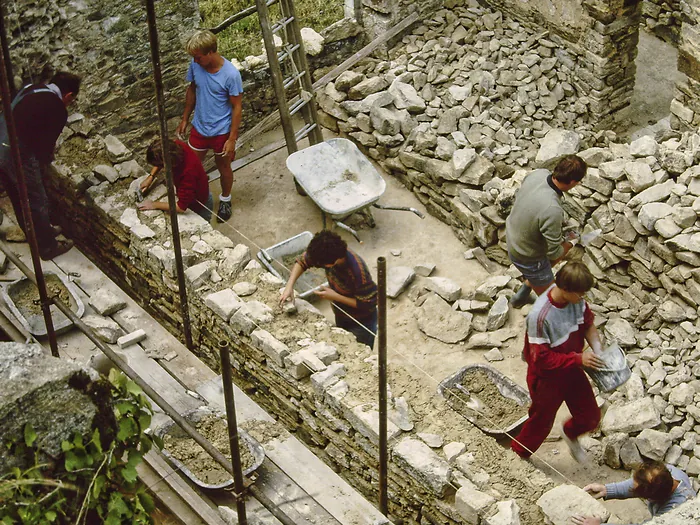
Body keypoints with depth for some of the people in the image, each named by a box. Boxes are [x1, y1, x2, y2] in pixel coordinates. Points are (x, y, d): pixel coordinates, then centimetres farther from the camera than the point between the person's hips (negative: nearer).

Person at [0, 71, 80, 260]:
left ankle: (35, 233, 46)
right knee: (37, 202, 11)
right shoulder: (58, 110, -13)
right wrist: (43, 164, 11)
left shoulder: (31, 88, 10)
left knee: (18, 198, 26)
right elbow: (46, 143, -8)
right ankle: (47, 247, 27)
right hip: (16, 154, -8)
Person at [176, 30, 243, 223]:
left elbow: (237, 107, -18)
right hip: (199, 127, 4)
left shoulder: (231, 74, -27)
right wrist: (185, 119, 12)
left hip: (221, 131, -4)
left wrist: (232, 139, -16)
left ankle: (225, 200, 43)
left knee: (223, 167, 18)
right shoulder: (195, 66, -12)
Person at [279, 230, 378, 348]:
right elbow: (303, 260, -2)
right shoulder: (327, 255, -19)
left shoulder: (357, 271, -39)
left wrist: (335, 296, -28)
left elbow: (368, 304, -29)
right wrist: (289, 286, -16)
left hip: (362, 323, -7)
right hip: (341, 317, 7)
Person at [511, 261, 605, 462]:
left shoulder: (576, 299, -16)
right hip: (547, 378, -6)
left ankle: (570, 433, 52)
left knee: (591, 417, 16)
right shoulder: (540, 315, -37)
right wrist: (578, 358, -30)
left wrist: (597, 348, -15)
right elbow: (542, 359, -31)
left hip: (572, 370, 6)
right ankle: (518, 455, 47)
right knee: (541, 423, 18)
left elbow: (588, 324, 3)